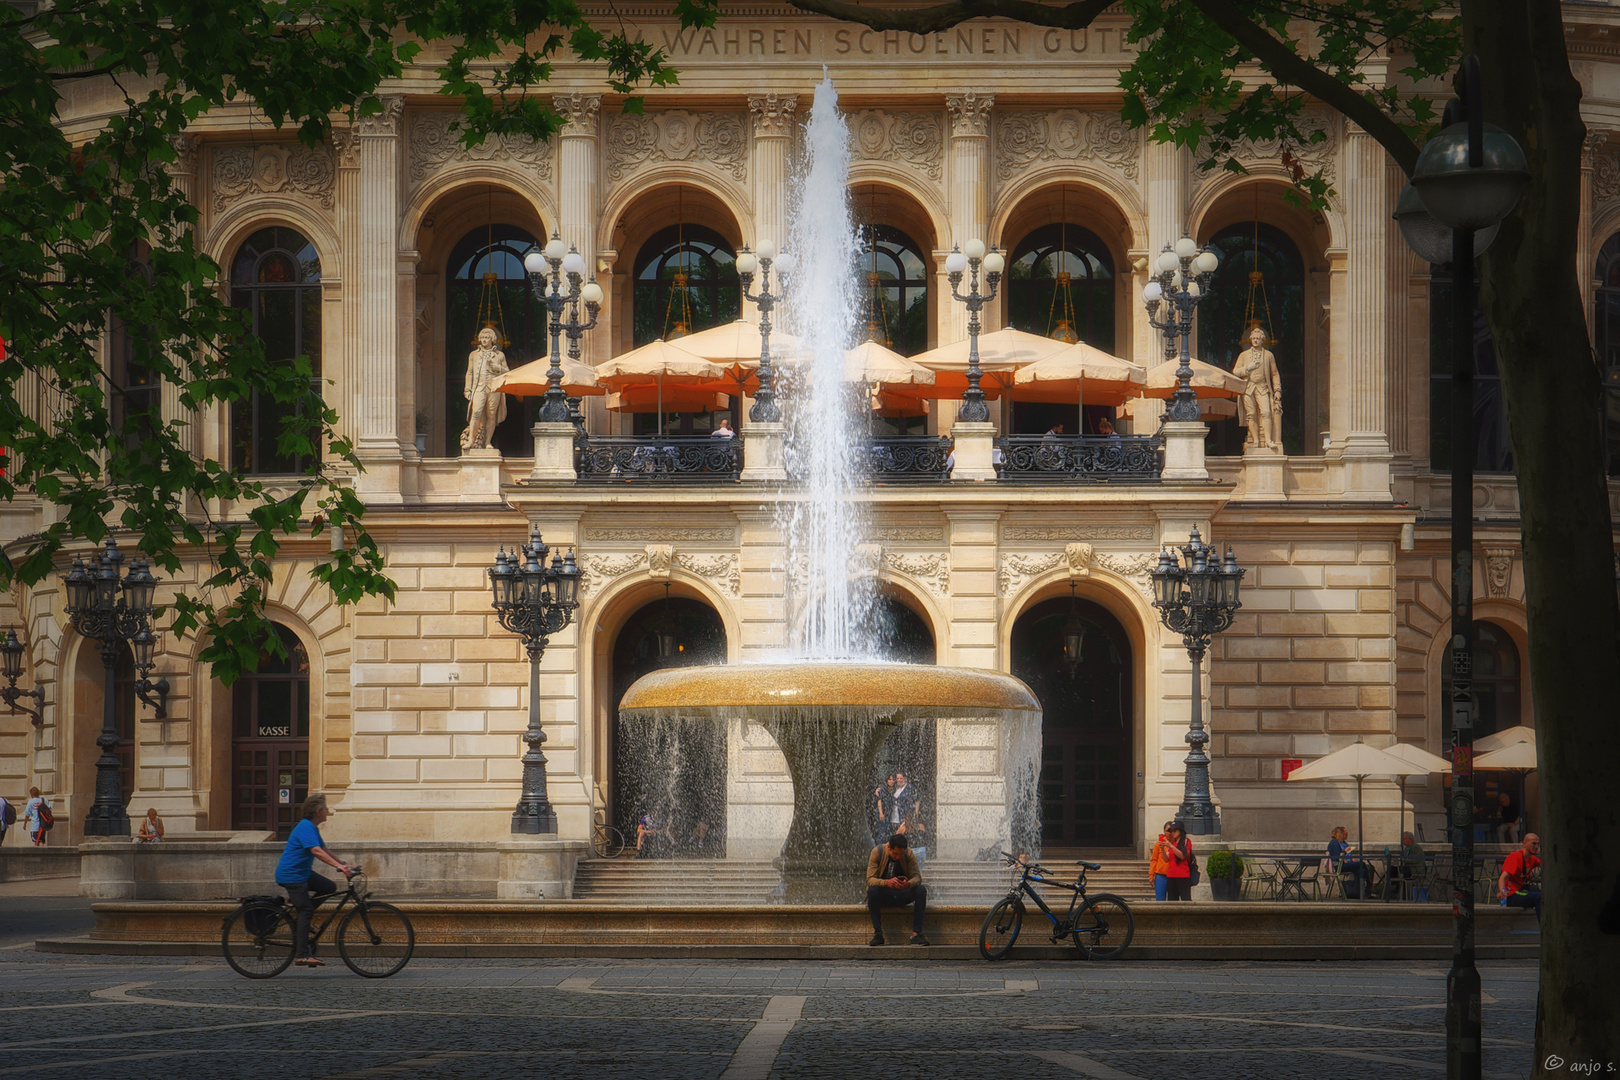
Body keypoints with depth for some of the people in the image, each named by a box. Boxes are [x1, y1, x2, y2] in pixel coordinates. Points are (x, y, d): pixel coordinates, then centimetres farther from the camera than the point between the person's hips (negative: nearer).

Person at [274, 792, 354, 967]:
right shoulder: (306, 827, -19)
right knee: (306, 911, -13)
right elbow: (316, 850, -31)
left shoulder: (312, 827, 14)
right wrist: (339, 866, -38)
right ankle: (302, 955, -16)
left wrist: (342, 864, 11)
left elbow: (323, 850, 20)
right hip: (291, 875, -10)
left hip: (303, 872, 10)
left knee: (329, 887, 7)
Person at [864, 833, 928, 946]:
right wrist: (887, 882, -39)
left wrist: (909, 884, -35)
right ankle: (878, 934, -33)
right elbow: (870, 879, -19)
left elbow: (917, 876, -10)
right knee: (872, 889, -35)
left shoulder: (908, 853, -6)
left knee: (921, 889, -25)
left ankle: (916, 933, -28)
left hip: (901, 896, 2)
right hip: (883, 895, -2)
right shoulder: (877, 852, -12)